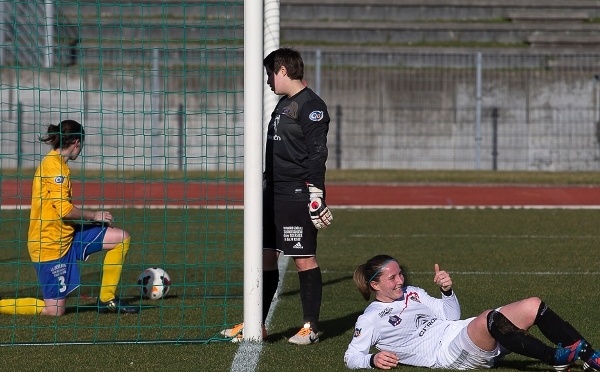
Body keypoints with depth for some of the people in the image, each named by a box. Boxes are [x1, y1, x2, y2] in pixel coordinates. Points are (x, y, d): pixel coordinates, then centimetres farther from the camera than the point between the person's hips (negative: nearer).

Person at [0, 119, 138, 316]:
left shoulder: (55, 163, 13)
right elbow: (65, 210, -22)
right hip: (50, 243, -10)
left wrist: (90, 218, 9)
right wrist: (95, 215, -7)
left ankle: (107, 300, 11)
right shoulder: (54, 165, -17)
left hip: (67, 235, 10)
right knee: (55, 311, -6)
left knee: (121, 238, 5)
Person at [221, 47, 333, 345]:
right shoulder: (284, 104, 19)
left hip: (298, 196, -10)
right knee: (265, 255, 9)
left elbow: (317, 153, -17)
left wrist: (316, 194, -22)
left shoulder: (310, 105, -11)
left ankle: (311, 326, 3)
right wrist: (266, 185, 25)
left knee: (304, 258, -4)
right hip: (275, 194, 10)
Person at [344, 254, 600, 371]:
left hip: (460, 331, 9)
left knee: (532, 306, -7)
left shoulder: (412, 293, 25)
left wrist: (447, 291, 5)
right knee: (489, 319, -39)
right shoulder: (371, 318, 5)